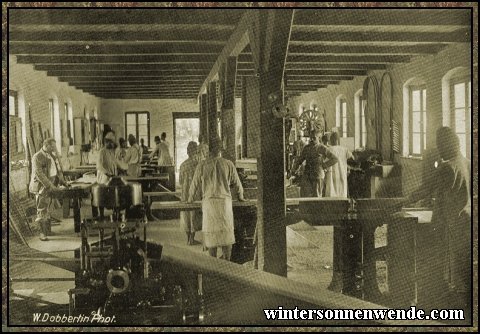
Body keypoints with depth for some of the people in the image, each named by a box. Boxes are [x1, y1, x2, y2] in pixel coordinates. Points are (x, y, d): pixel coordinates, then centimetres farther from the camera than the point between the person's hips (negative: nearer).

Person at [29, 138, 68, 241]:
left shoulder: (52, 156, 14)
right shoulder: (37, 157, -13)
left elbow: (58, 170, 21)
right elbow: (39, 174, -21)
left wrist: (62, 181, 8)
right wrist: (50, 185, -24)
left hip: (51, 187, 8)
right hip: (41, 187, -8)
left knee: (47, 209, 14)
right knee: (42, 210, -5)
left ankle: (48, 230, 21)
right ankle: (42, 233, -2)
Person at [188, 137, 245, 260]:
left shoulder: (202, 165, -1)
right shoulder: (228, 164, 0)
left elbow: (195, 184, 7)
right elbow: (237, 183, 10)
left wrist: (190, 199, 25)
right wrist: (240, 196, 30)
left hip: (208, 201, 0)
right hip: (225, 201, 0)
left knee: (211, 233, 7)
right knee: (226, 232, 7)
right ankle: (226, 263, 5)